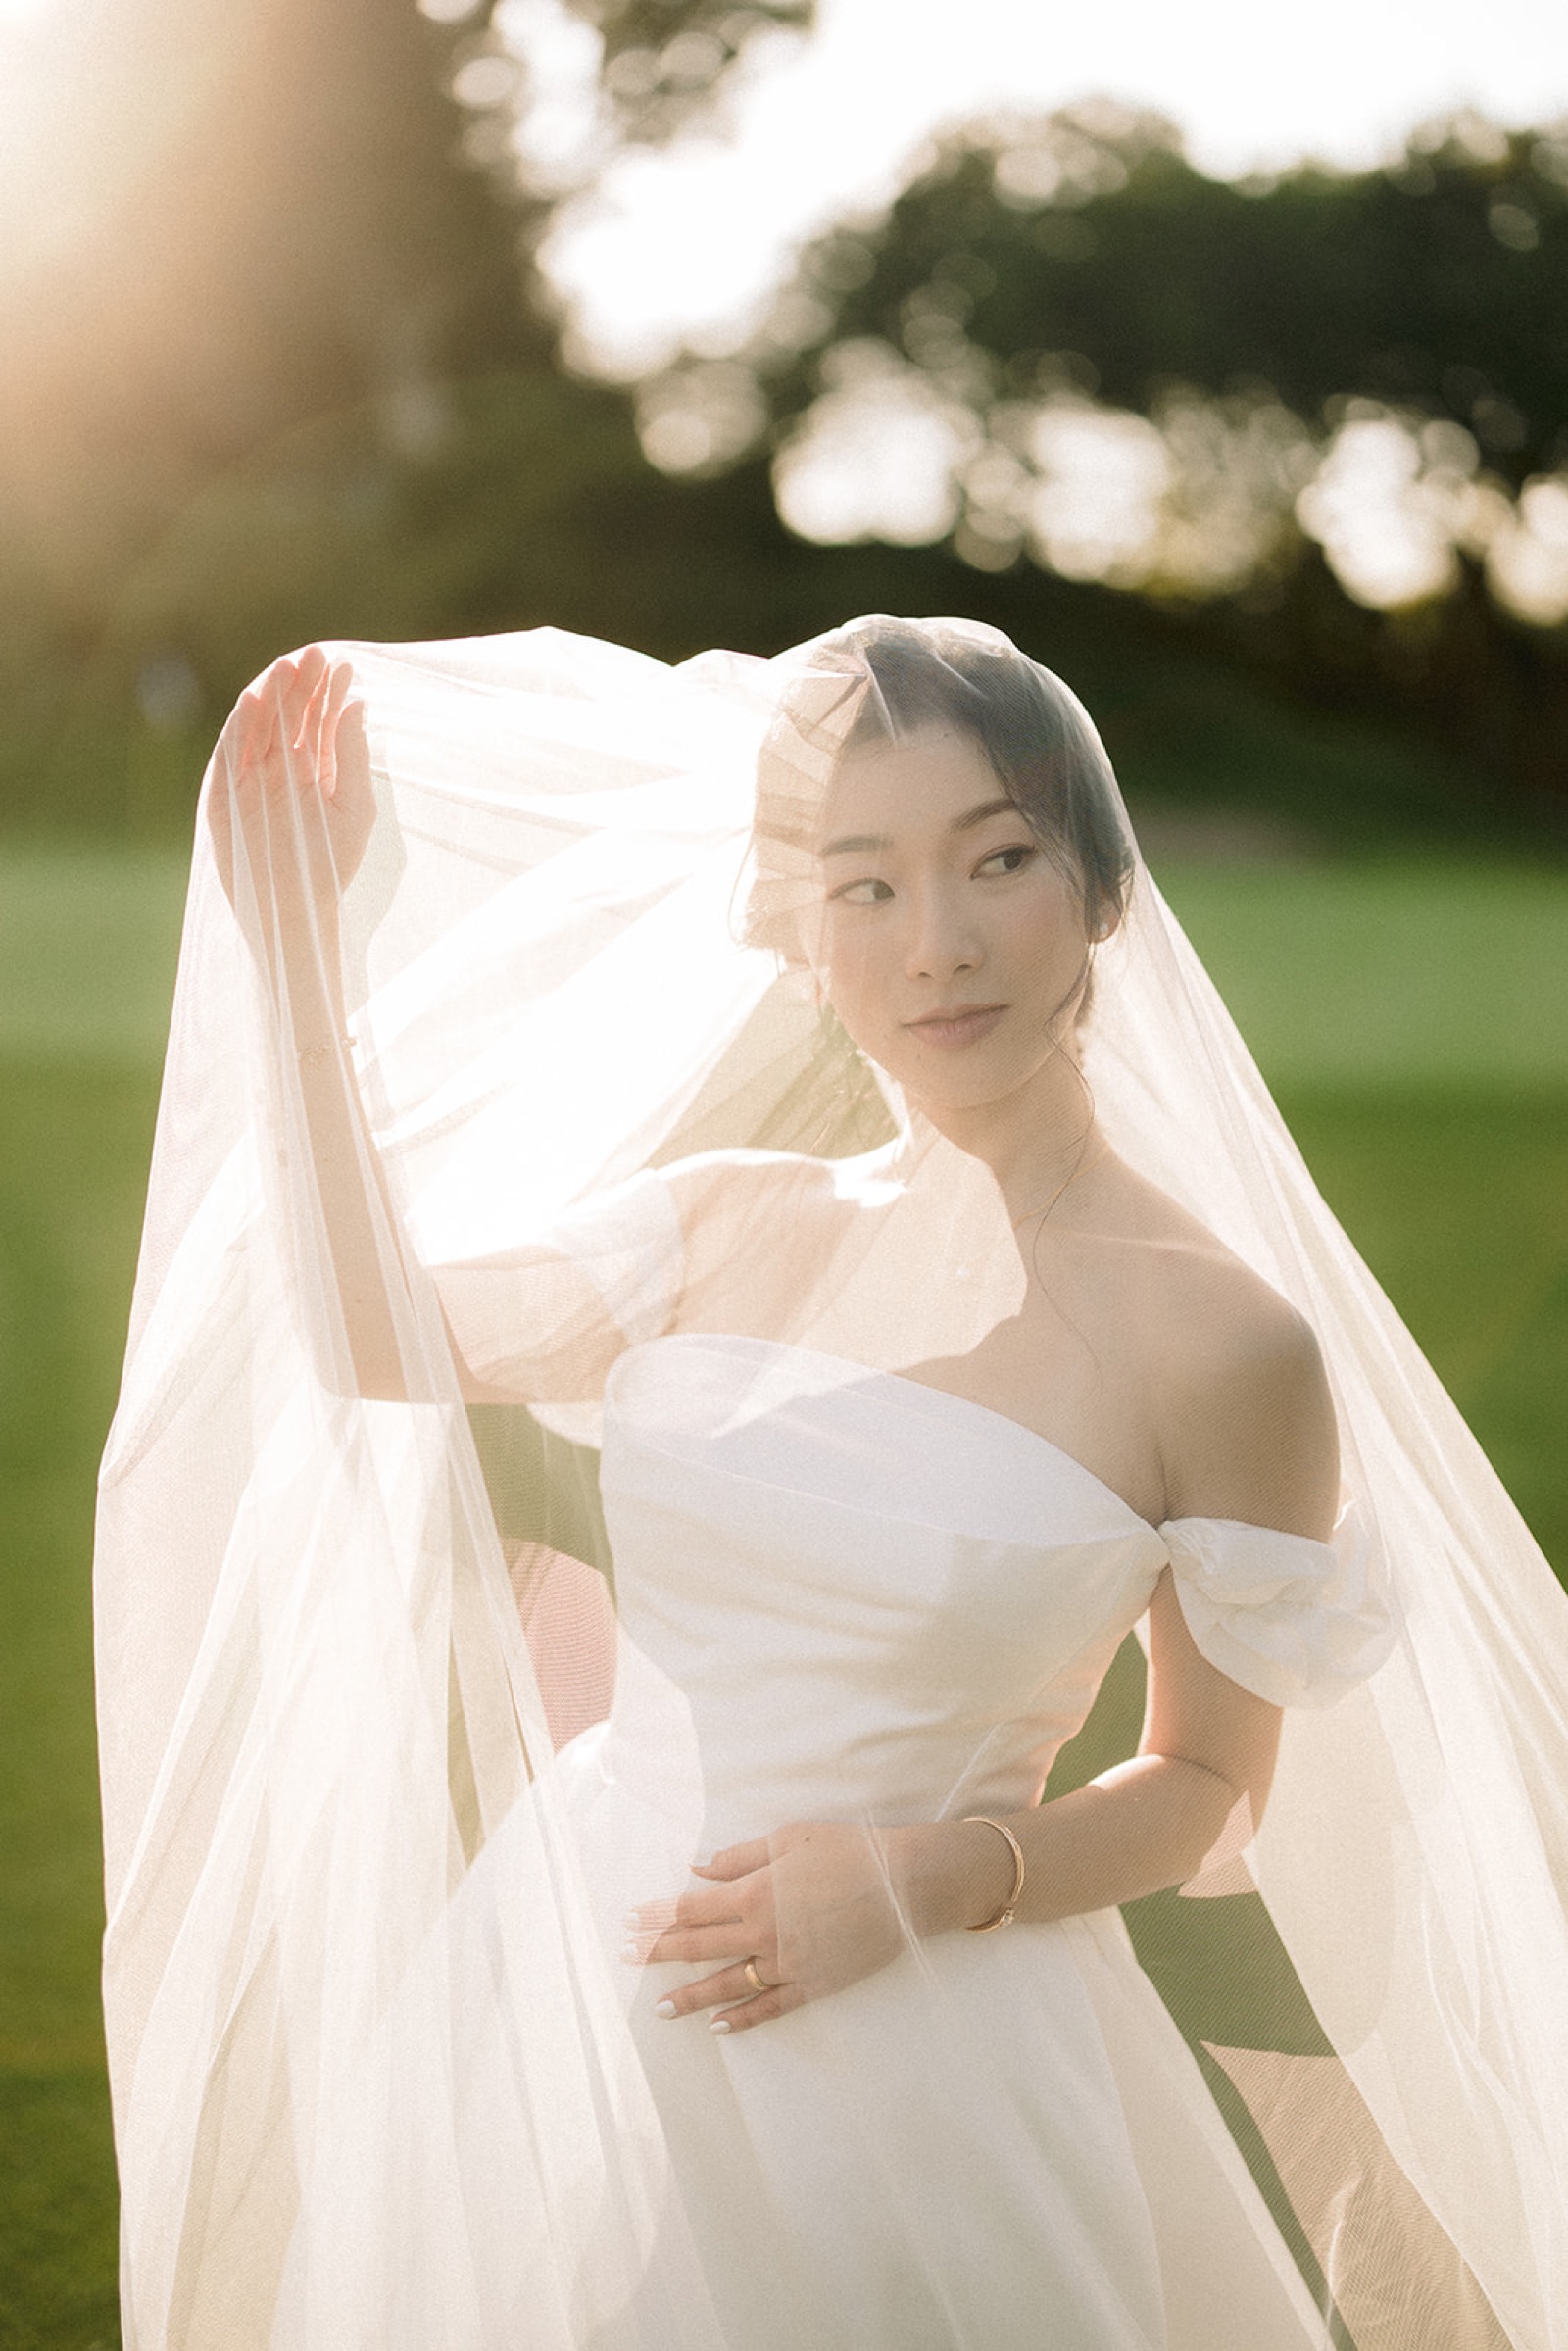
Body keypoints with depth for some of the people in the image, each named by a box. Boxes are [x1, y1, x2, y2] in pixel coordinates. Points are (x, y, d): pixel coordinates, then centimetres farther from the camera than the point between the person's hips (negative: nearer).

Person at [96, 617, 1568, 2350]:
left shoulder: (1225, 1344, -9)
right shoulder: (733, 1230, 3)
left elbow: (1204, 1785, 0)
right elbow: (370, 1333, 12)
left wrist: (938, 1876, -17)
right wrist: (293, 924, 8)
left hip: (912, 2073, -4)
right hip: (560, 2008, 4)